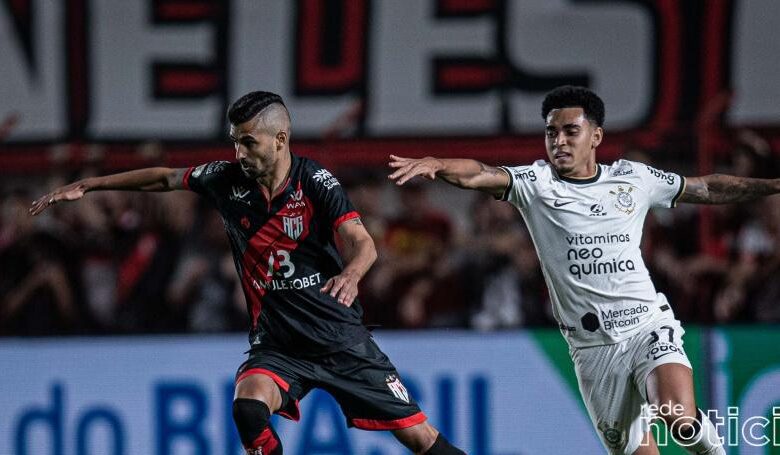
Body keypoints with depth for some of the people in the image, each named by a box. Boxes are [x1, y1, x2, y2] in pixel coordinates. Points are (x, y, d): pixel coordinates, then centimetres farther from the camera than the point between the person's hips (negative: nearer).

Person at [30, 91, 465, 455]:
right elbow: (164, 177, 14)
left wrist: (351, 274, -46)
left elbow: (362, 243, -23)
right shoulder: (227, 179, -1)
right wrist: (86, 185, 15)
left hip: (342, 339, -2)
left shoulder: (315, 181, -13)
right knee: (249, 407, -29)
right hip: (277, 346, 2)